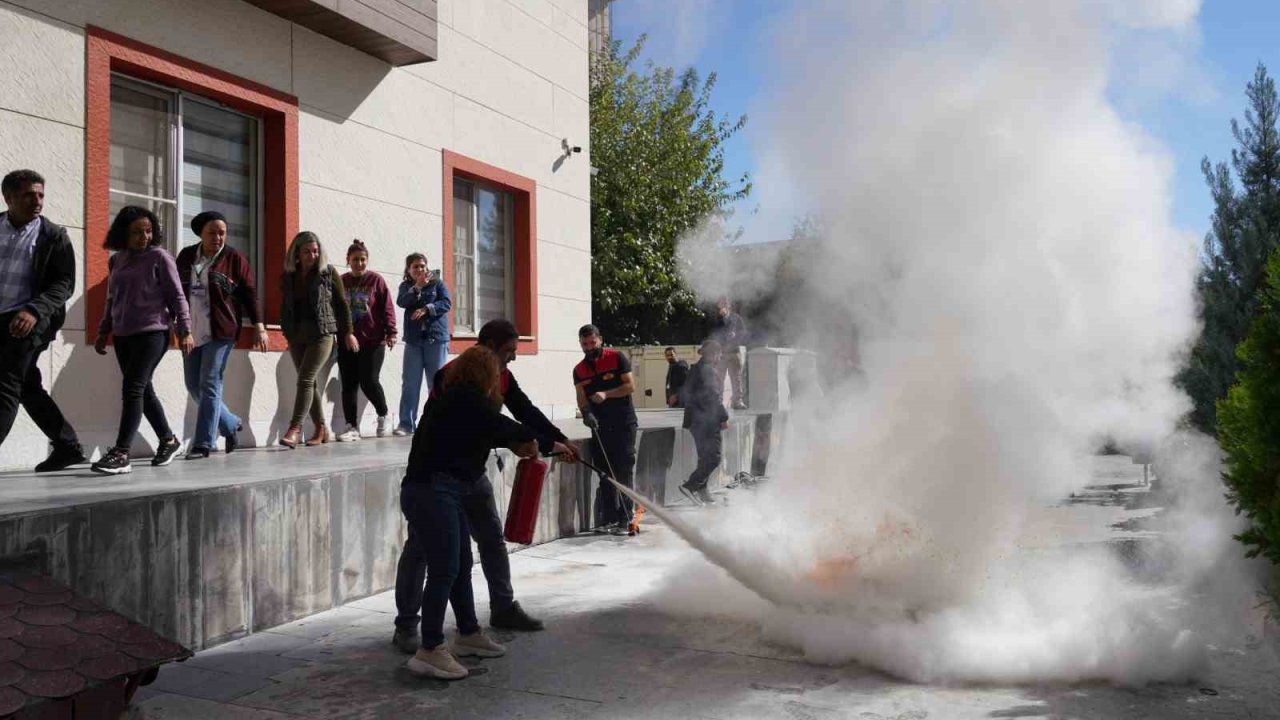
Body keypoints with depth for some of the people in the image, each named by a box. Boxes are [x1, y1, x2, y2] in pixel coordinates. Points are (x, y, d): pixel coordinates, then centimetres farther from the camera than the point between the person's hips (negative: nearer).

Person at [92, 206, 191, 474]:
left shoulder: (159, 257, -3)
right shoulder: (116, 260, 13)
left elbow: (176, 296, -5)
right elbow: (112, 300, 21)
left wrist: (184, 331, -10)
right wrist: (103, 333, 19)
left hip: (152, 333, -6)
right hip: (123, 336, 6)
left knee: (132, 389, -13)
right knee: (143, 391, 10)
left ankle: (121, 453, -15)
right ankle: (168, 440, 25)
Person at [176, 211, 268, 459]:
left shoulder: (234, 258, -1)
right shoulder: (186, 256, 11)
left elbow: (250, 293, -2)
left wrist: (258, 327, -7)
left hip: (220, 332, -5)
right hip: (192, 332, 6)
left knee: (209, 387, -7)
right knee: (194, 387, 7)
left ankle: (203, 443, -1)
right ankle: (231, 425, 24)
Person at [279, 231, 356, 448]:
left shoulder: (328, 273, 0)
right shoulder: (288, 276, 10)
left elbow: (342, 303, 3)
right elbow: (284, 307, 16)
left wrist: (347, 332, 2)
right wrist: (286, 332, 9)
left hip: (322, 334, -4)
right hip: (296, 336, 4)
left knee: (306, 379, -13)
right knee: (310, 383, 6)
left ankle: (295, 428, -15)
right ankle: (321, 429, 14)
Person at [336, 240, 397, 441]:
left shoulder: (376, 280, 2)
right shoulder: (341, 282, 10)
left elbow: (387, 308, -3)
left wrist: (391, 332, -12)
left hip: (372, 341, -3)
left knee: (369, 382, -9)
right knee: (348, 385, 1)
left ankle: (384, 416, 16)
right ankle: (352, 427, 7)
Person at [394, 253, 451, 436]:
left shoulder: (437, 283, 6)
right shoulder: (406, 286, 11)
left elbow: (447, 303, -6)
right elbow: (401, 302, -8)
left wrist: (426, 308, -17)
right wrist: (417, 286, -18)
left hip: (436, 338, -2)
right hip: (413, 340, 2)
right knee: (410, 383, -1)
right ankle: (406, 423, 2)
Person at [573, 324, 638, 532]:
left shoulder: (617, 358, -5)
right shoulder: (579, 370, 7)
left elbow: (631, 386, -9)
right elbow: (581, 398, 1)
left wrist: (606, 394, -20)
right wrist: (586, 412, -20)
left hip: (624, 422, -4)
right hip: (600, 426, 4)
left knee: (624, 469, -7)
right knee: (605, 471, 7)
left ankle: (625, 518, -6)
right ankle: (609, 517, 13)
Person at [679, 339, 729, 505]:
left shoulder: (694, 369, 15)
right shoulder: (707, 370, -13)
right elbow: (713, 396, -17)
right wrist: (724, 418, -14)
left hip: (694, 420, 10)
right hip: (707, 421, -10)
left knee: (705, 457, 15)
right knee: (713, 458, -9)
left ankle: (701, 492, 16)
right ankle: (690, 486, -15)